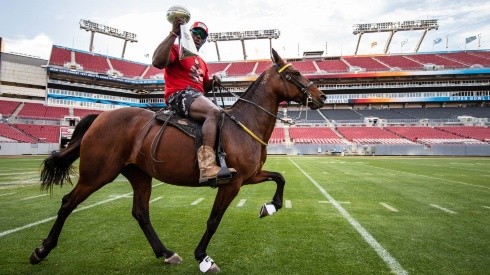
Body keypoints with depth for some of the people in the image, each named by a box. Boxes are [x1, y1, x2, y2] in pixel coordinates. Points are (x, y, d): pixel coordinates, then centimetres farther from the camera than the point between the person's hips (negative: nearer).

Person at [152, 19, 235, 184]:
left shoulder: (201, 62, 28)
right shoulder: (177, 49, 4)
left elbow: (204, 87, 32)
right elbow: (157, 62, -18)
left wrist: (213, 81, 9)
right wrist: (173, 34, -19)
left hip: (197, 96, 10)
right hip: (179, 95, -9)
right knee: (214, 112, -35)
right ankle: (207, 166, -46)